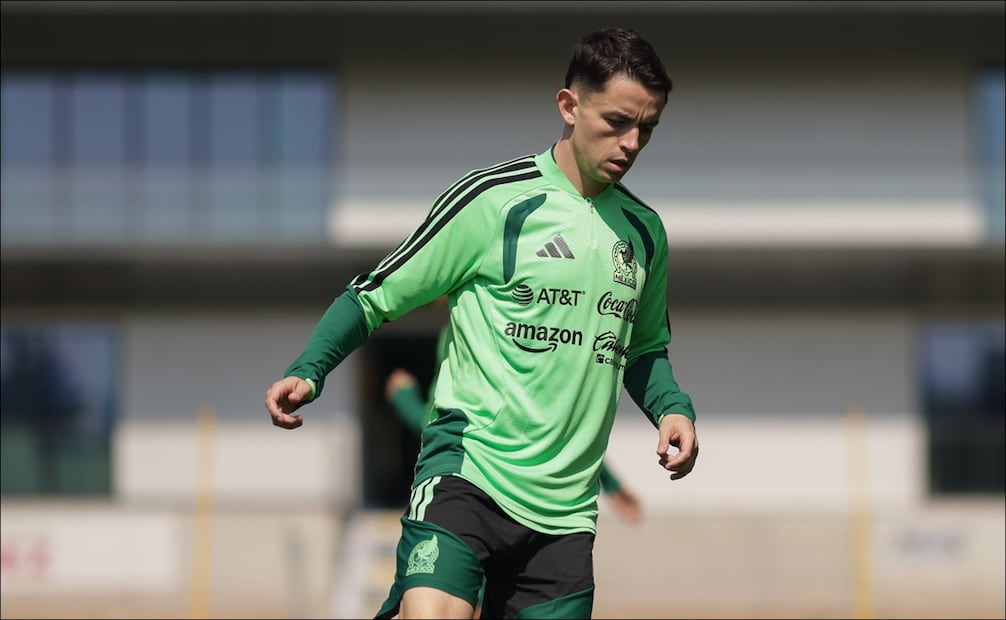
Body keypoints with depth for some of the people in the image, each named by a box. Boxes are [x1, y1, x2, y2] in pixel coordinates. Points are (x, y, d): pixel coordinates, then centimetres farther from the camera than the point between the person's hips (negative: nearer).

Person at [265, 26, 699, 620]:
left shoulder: (645, 230, 14)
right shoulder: (492, 198, -5)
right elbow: (377, 296, 1)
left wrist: (674, 409, 10)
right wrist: (308, 372, -13)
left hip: (566, 509, 6)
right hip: (469, 467, -6)